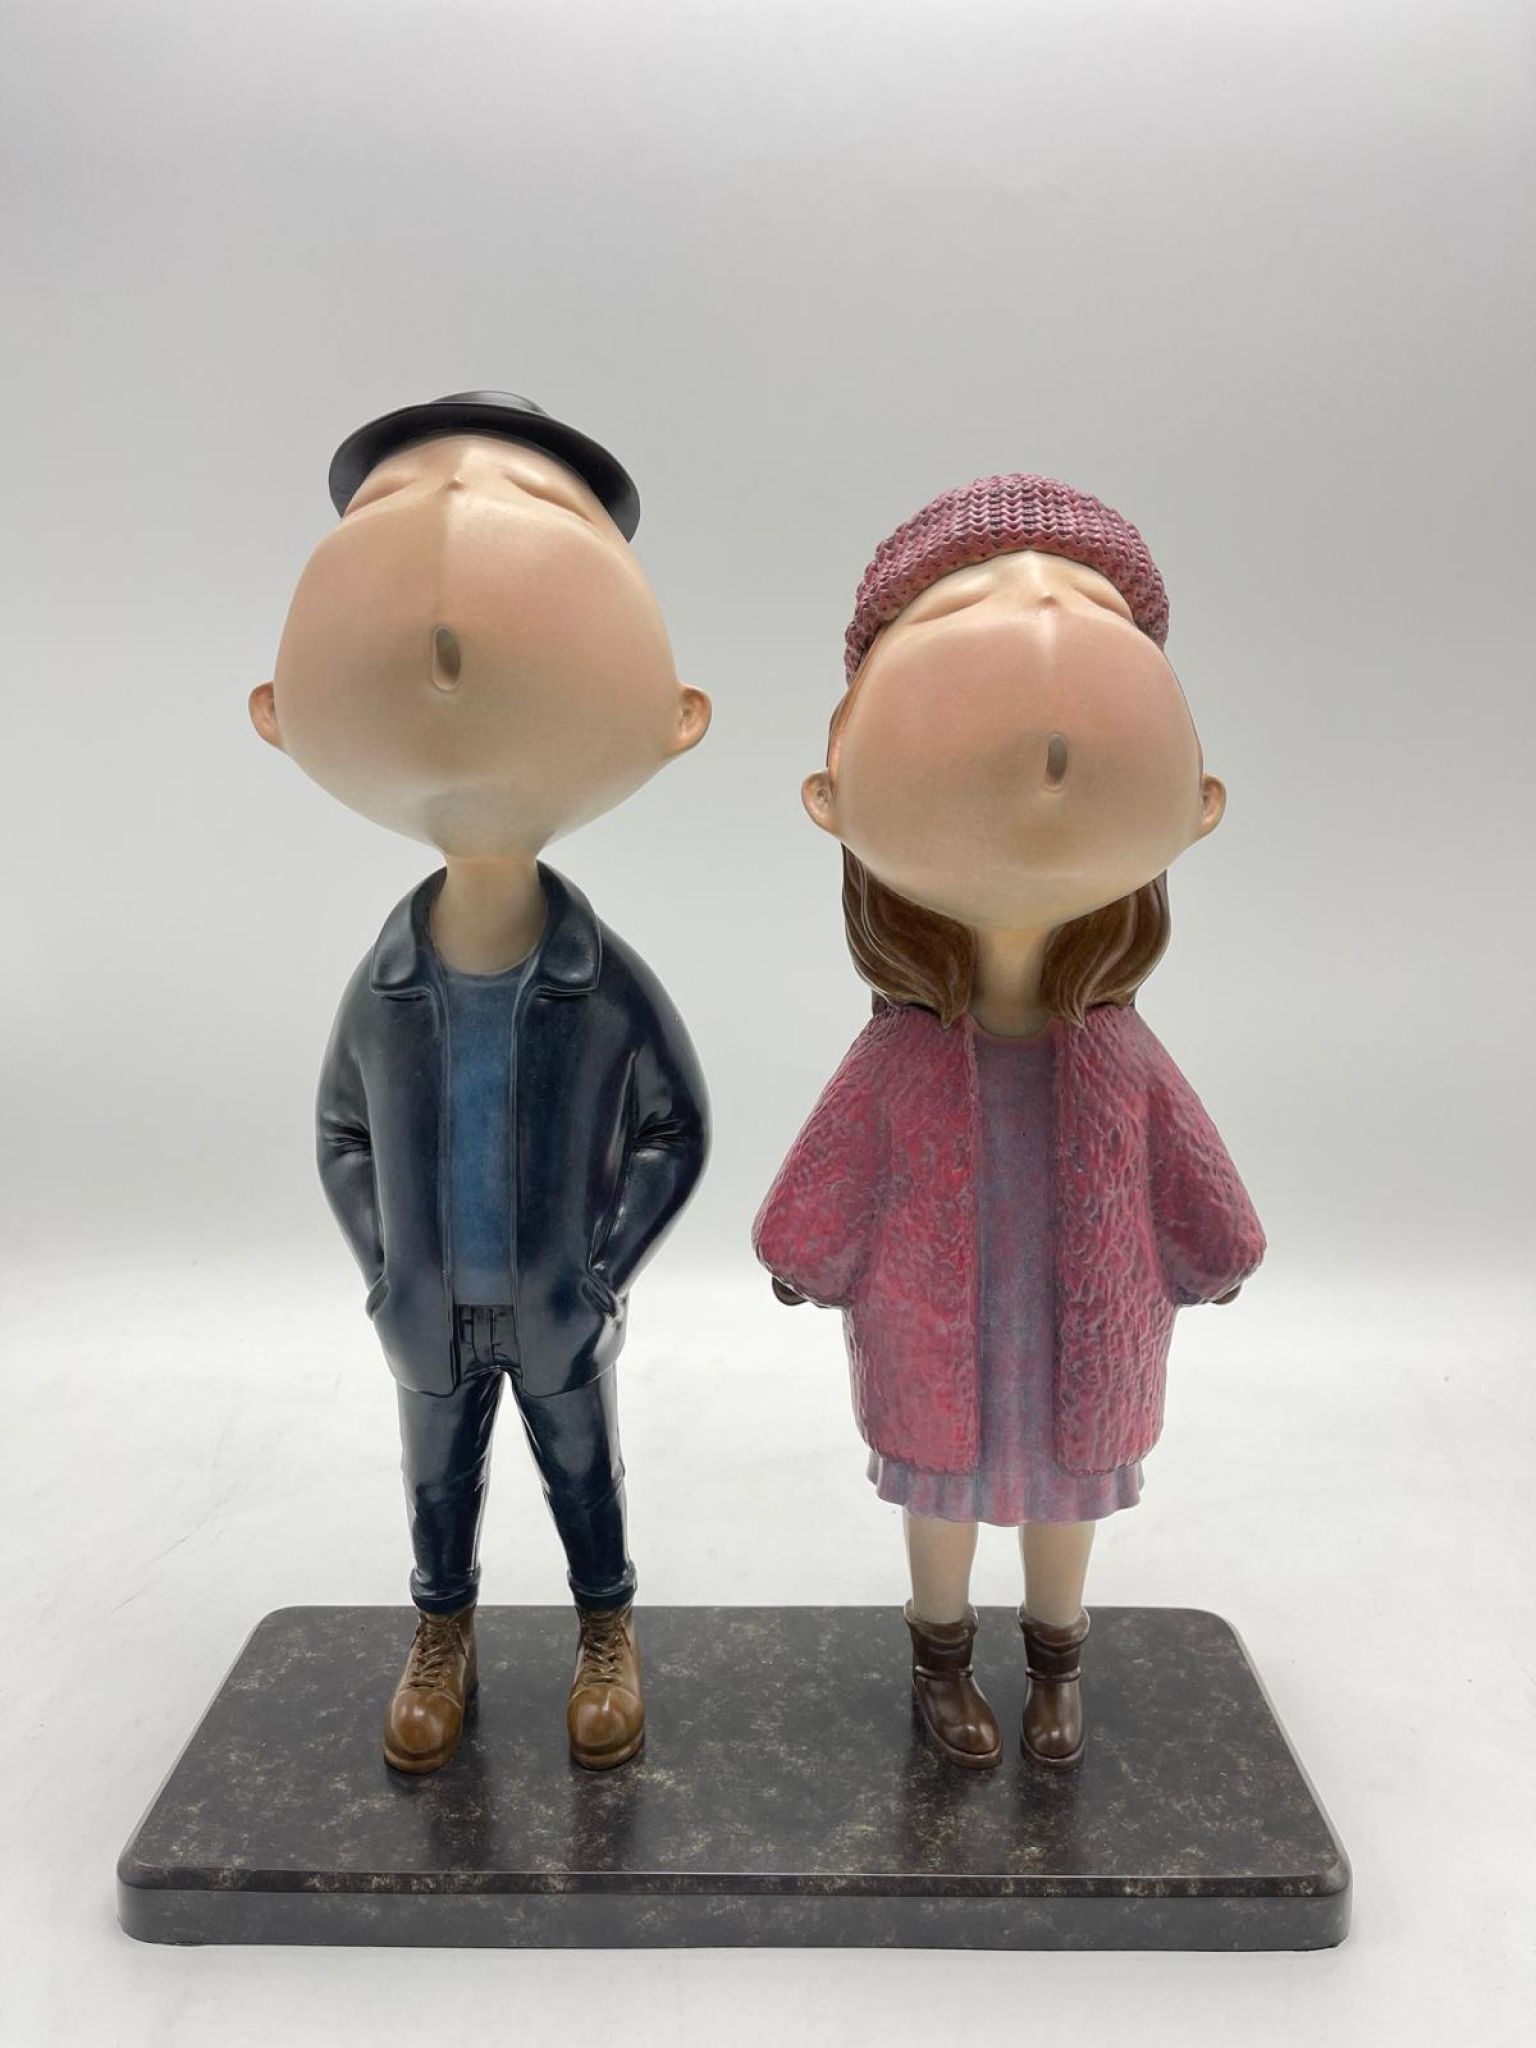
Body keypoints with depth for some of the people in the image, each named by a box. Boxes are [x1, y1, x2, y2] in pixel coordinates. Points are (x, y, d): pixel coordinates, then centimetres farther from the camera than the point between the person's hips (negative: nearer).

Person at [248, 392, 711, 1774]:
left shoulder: (613, 986, -23)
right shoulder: (382, 987, -16)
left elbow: (680, 1131, -9)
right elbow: (341, 1135, 2)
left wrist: (612, 1270, -10)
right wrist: (381, 1275, -2)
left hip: (561, 1310, -2)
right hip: (428, 1312, 2)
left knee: (585, 1471, 19)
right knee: (439, 1479, 22)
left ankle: (606, 1630, 43)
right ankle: (443, 1633, 46)